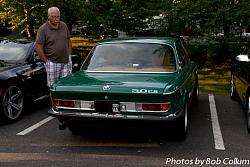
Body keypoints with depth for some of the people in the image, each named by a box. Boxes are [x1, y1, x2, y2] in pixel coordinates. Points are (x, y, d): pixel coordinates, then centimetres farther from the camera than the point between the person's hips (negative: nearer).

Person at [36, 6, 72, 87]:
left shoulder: (64, 26, 8)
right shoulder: (43, 29, -9)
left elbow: (68, 41, 17)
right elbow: (38, 47, -10)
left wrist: (69, 55, 11)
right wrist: (46, 61, -8)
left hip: (66, 62, 4)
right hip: (52, 63, -4)